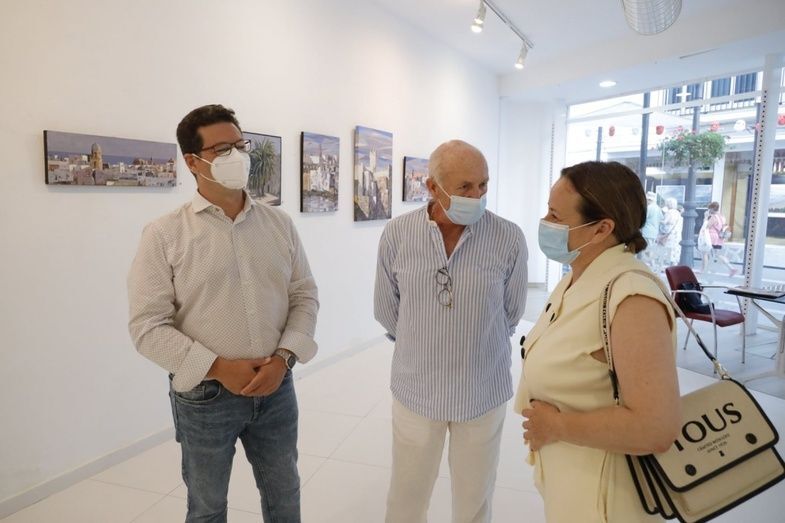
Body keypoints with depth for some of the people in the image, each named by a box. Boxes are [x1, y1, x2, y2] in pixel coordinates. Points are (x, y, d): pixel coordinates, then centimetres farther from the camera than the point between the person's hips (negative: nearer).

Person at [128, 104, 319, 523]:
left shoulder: (280, 223, 1)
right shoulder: (164, 234, -9)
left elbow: (304, 296, 2)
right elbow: (148, 326, -10)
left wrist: (283, 358, -12)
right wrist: (218, 367, -18)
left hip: (277, 389, 3)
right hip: (204, 396, -2)